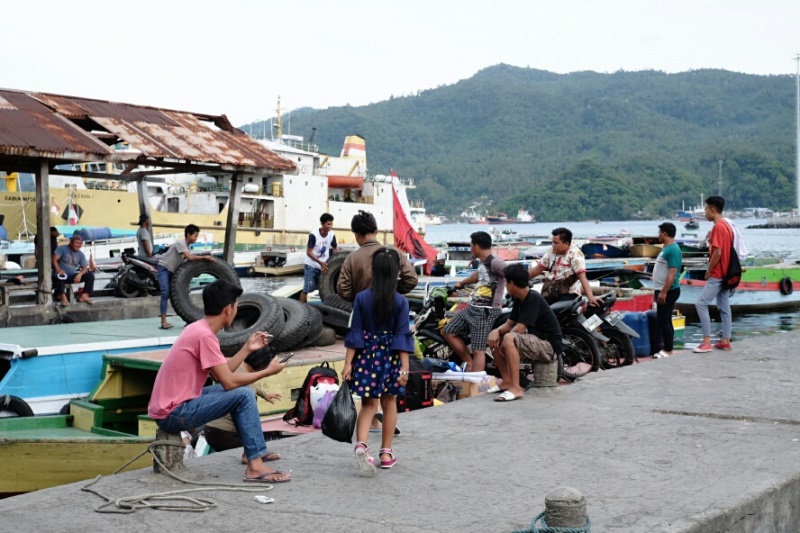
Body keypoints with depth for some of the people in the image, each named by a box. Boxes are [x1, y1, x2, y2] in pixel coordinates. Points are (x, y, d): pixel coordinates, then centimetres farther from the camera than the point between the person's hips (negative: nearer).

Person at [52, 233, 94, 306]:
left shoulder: (81, 254, 10)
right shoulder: (62, 248, -1)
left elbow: (85, 268, 3)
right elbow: (54, 259, -13)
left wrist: (80, 274, -20)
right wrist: (58, 270, -30)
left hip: (73, 276, 5)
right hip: (62, 274, -5)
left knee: (90, 275, -13)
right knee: (58, 277, -40)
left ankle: (84, 296, -25)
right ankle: (63, 297, -50)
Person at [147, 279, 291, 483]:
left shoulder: (198, 329, 10)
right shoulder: (205, 335, -19)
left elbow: (222, 374, 14)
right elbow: (228, 382, -19)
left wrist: (247, 349, 14)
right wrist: (268, 371, -8)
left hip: (175, 406, 10)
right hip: (173, 414, -10)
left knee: (240, 388, 19)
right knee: (244, 395, -16)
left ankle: (253, 450, 26)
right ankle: (255, 466, -15)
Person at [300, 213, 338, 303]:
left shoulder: (332, 235, -9)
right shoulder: (313, 235, -23)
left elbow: (335, 249, 6)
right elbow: (309, 252, -22)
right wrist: (321, 262, -32)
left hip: (323, 265, 5)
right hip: (311, 265, -5)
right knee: (306, 289, -5)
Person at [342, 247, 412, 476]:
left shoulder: (361, 298, -7)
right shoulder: (401, 301, -8)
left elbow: (354, 333, -5)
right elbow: (402, 336, -8)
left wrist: (348, 363, -1)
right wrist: (404, 367, -5)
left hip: (366, 356, 0)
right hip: (390, 356, 0)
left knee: (368, 404, 7)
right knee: (389, 404, 15)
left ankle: (361, 444, -17)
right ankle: (386, 453, 22)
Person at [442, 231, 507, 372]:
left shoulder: (495, 262, -15)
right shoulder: (482, 263, 15)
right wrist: (461, 283, 52)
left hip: (486, 311, -10)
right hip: (472, 308, 10)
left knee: (478, 350, -12)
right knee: (448, 332, 13)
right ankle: (469, 363, 19)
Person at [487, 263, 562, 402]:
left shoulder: (533, 299, -20)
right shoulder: (519, 299, 8)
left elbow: (519, 328, -24)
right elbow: (509, 324, 11)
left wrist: (504, 340, -7)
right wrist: (497, 331, -11)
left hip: (549, 347, -10)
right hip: (535, 341, 10)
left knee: (509, 339, -32)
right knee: (494, 340, 9)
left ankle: (516, 388, -31)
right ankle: (507, 381, 4)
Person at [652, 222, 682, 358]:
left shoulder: (673, 249, -17)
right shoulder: (666, 248, 15)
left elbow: (672, 273, -23)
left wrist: (663, 292, -25)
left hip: (668, 291, -10)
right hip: (663, 290, 10)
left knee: (663, 321, -9)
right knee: (665, 321, 12)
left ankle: (668, 351, -6)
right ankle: (666, 349, 16)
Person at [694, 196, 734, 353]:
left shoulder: (718, 227, -17)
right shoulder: (726, 226, 13)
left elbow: (717, 252, -22)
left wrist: (708, 271, -13)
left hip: (717, 274, -10)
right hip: (725, 273, 10)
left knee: (701, 304, -10)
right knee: (724, 307, 10)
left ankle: (707, 342, -12)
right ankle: (726, 341, 12)